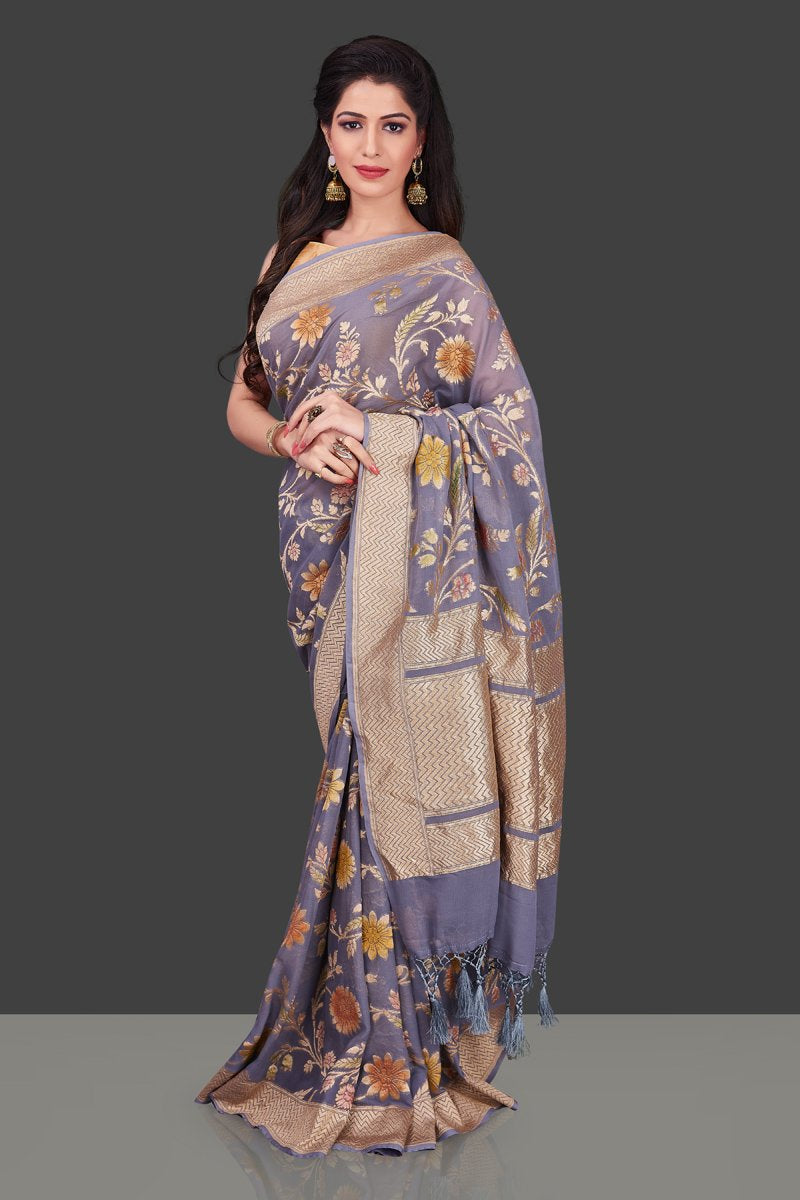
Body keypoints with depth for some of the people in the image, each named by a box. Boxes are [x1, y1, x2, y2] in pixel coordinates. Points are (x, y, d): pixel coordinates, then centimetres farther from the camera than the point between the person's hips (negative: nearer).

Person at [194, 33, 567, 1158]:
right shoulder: (294, 256, 14)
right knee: (350, 769, 9)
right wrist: (295, 439, -7)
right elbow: (242, 402, 16)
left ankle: (399, 1055, 8)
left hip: (413, 567, -5)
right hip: (320, 555, 5)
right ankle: (353, 1017, 22)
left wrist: (376, 432, -16)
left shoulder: (443, 275, -2)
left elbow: (513, 423, -5)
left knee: (396, 777, -4)